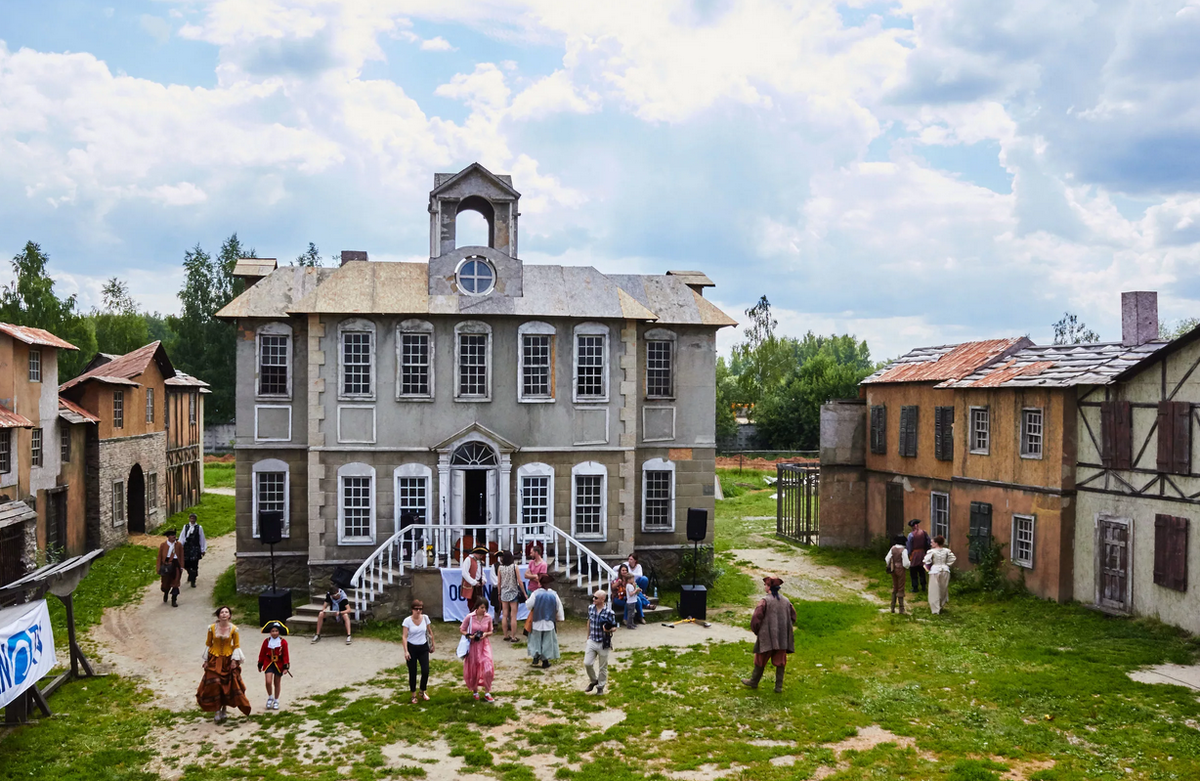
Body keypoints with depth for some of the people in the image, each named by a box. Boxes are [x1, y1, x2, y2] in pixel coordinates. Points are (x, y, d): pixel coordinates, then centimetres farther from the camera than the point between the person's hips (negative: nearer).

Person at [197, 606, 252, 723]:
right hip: (214, 660, 0)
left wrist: (235, 660, -6)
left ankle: (224, 710, 19)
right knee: (214, 685, -8)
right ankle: (217, 711, 1)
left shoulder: (233, 629, -5)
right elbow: (208, 644, 4)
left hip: (228, 660, 0)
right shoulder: (212, 628, -4)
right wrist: (206, 660, 3)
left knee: (228, 686, 4)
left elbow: (236, 645, 1)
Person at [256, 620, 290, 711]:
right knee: (268, 682, -14)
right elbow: (262, 654, 5)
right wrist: (260, 665, 9)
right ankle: (270, 697, 11)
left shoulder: (283, 642, -6)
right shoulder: (266, 641, -3)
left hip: (279, 664, 0)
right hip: (268, 663, 0)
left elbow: (285, 655, -3)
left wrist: (285, 667, -6)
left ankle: (276, 701, 26)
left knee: (277, 683, 10)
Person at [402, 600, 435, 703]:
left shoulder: (425, 618, -3)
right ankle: (413, 695, 22)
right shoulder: (407, 620, -11)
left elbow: (430, 632, 9)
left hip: (423, 648, 2)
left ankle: (422, 692, 20)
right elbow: (404, 637, -14)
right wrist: (406, 651, -22)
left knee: (425, 671, -4)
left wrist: (432, 645, 12)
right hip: (411, 648, -2)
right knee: (412, 673, 5)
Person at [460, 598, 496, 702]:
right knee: (473, 670, 11)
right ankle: (475, 690, 36)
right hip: (473, 646, -1)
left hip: (484, 645, 1)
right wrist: (470, 636, -18)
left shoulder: (488, 617, -5)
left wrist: (486, 634, -13)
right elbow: (461, 630, -2)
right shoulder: (470, 617, -12)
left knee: (488, 669, -12)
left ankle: (487, 693, 4)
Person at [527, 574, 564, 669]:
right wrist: (560, 618, 14)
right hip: (550, 622, 1)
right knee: (548, 641, 11)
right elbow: (558, 608, 0)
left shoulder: (536, 593, -15)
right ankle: (545, 661, 13)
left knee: (536, 640, 15)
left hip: (537, 621, -1)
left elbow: (529, 605, -7)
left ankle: (536, 657, 1)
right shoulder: (554, 595, -9)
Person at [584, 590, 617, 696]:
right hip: (592, 641, 4)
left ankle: (600, 686, 29)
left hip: (603, 643, -4)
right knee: (587, 663, -2)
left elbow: (614, 627, -9)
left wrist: (609, 630, -32)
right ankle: (593, 680, 25)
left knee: (603, 667, 9)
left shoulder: (609, 613, -17)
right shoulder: (590, 608, -3)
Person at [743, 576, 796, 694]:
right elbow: (793, 616, 8)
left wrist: (755, 630, -1)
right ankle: (779, 686, 15)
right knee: (780, 661, 12)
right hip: (782, 637, 4)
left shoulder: (765, 601, -16)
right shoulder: (786, 601, 1)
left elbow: (757, 617, -18)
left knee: (761, 659, 12)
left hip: (767, 636, -4)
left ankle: (754, 682, 26)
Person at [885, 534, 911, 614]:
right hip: (901, 570, -5)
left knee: (894, 588, 18)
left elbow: (887, 559, 2)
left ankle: (892, 608, 22)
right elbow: (906, 562, -19)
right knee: (900, 589, 4)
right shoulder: (903, 550, -18)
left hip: (893, 569, 5)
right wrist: (907, 567, 3)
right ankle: (901, 609, 9)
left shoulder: (893, 548, -2)